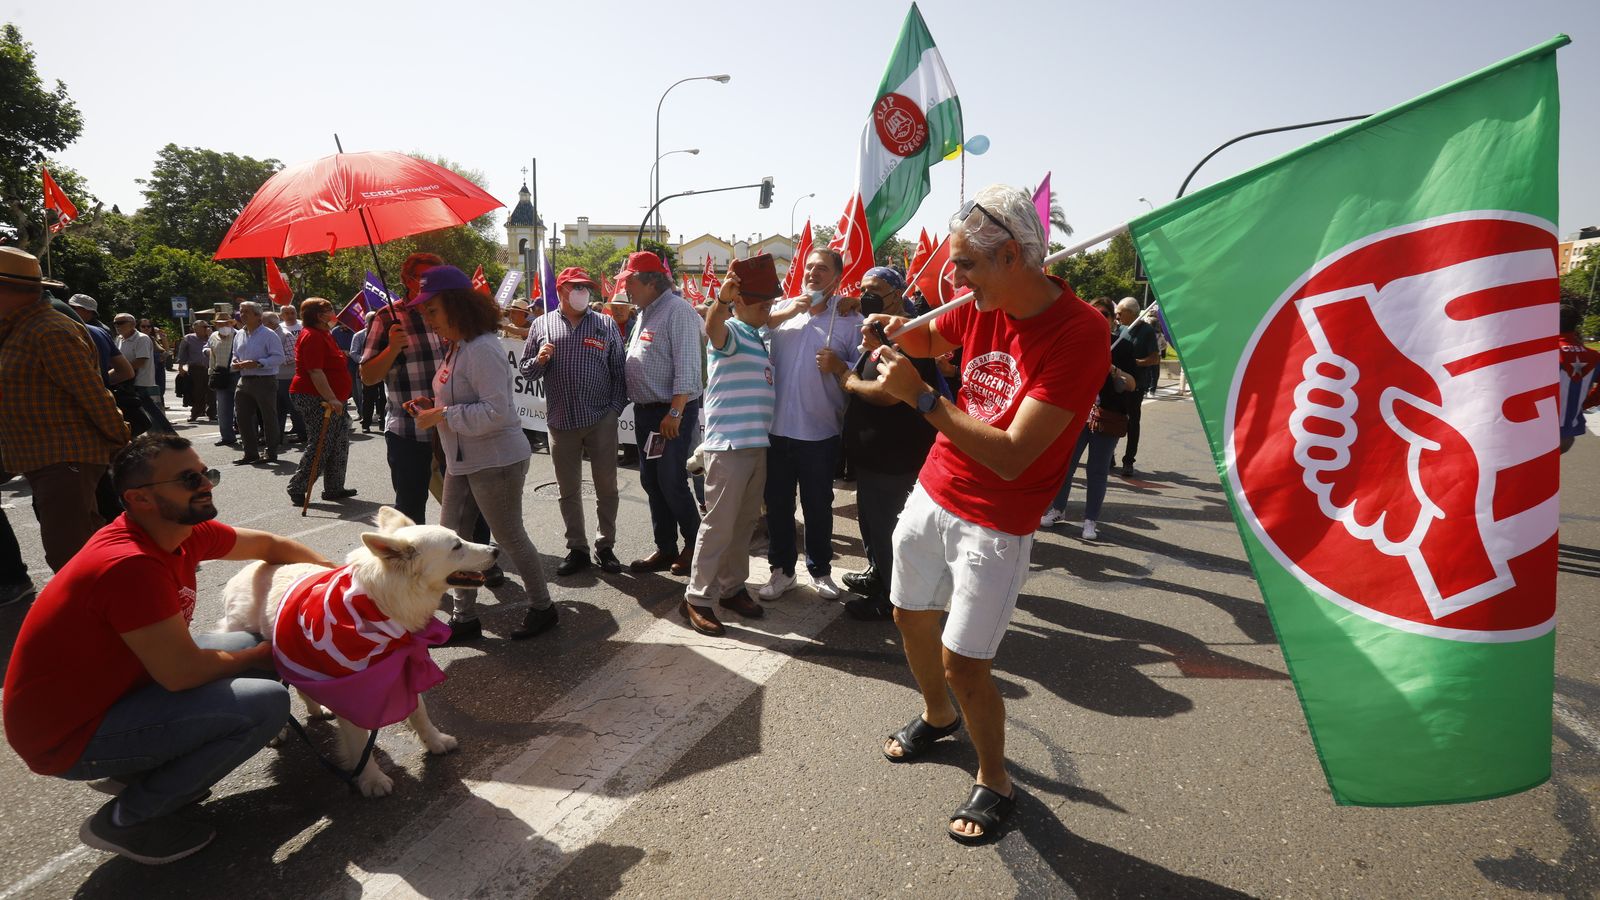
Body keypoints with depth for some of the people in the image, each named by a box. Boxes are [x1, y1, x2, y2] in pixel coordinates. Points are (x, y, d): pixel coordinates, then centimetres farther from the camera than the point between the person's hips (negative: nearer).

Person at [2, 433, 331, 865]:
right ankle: (126, 820, -1)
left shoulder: (184, 531, -5)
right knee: (266, 703, -22)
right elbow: (183, 673, -27)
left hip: (115, 683, 9)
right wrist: (263, 654, -10)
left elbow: (270, 545, 12)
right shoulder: (131, 565, -31)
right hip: (69, 734, -9)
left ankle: (139, 770, 13)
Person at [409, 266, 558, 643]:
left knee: (510, 538, 4)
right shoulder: (455, 348, 11)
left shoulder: (482, 349, -21)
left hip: (496, 461, -10)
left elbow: (496, 411, -27)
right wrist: (434, 405, 3)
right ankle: (464, 617, 24)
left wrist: (443, 415, -22)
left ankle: (542, 607, 23)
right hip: (463, 461, 10)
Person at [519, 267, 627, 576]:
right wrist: (539, 360, -11)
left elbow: (618, 371, 6)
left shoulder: (606, 325, 6)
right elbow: (526, 371, 10)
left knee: (606, 487, 5)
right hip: (561, 421, 1)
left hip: (601, 419, -1)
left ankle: (605, 546, 19)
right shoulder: (541, 325, 7)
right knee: (569, 490, 9)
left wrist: (615, 408, -2)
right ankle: (577, 549, 21)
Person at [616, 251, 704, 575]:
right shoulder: (645, 313, 15)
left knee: (671, 483, -4)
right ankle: (665, 549, 23)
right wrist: (640, 408, 16)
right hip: (645, 411, 9)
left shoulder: (677, 310, -14)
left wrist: (675, 412, -24)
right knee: (651, 482, 12)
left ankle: (694, 545, 14)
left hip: (672, 413, -9)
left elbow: (687, 367, -21)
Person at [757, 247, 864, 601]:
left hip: (820, 431, -2)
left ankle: (820, 569, 29)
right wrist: (789, 311, -11)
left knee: (818, 505, 11)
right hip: (777, 426, 2)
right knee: (777, 503, 12)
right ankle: (782, 569, 27)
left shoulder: (850, 318, 0)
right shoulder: (783, 309, 9)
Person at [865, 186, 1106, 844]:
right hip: (933, 493, 7)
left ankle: (994, 781, 25)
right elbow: (929, 340, 21)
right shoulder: (981, 307, -3)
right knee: (910, 616, 21)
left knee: (962, 662, -3)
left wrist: (921, 396, -29)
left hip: (994, 525, -7)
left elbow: (1011, 457, -29)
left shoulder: (1079, 334, -24)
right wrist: (899, 331, -2)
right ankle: (937, 716, 49)